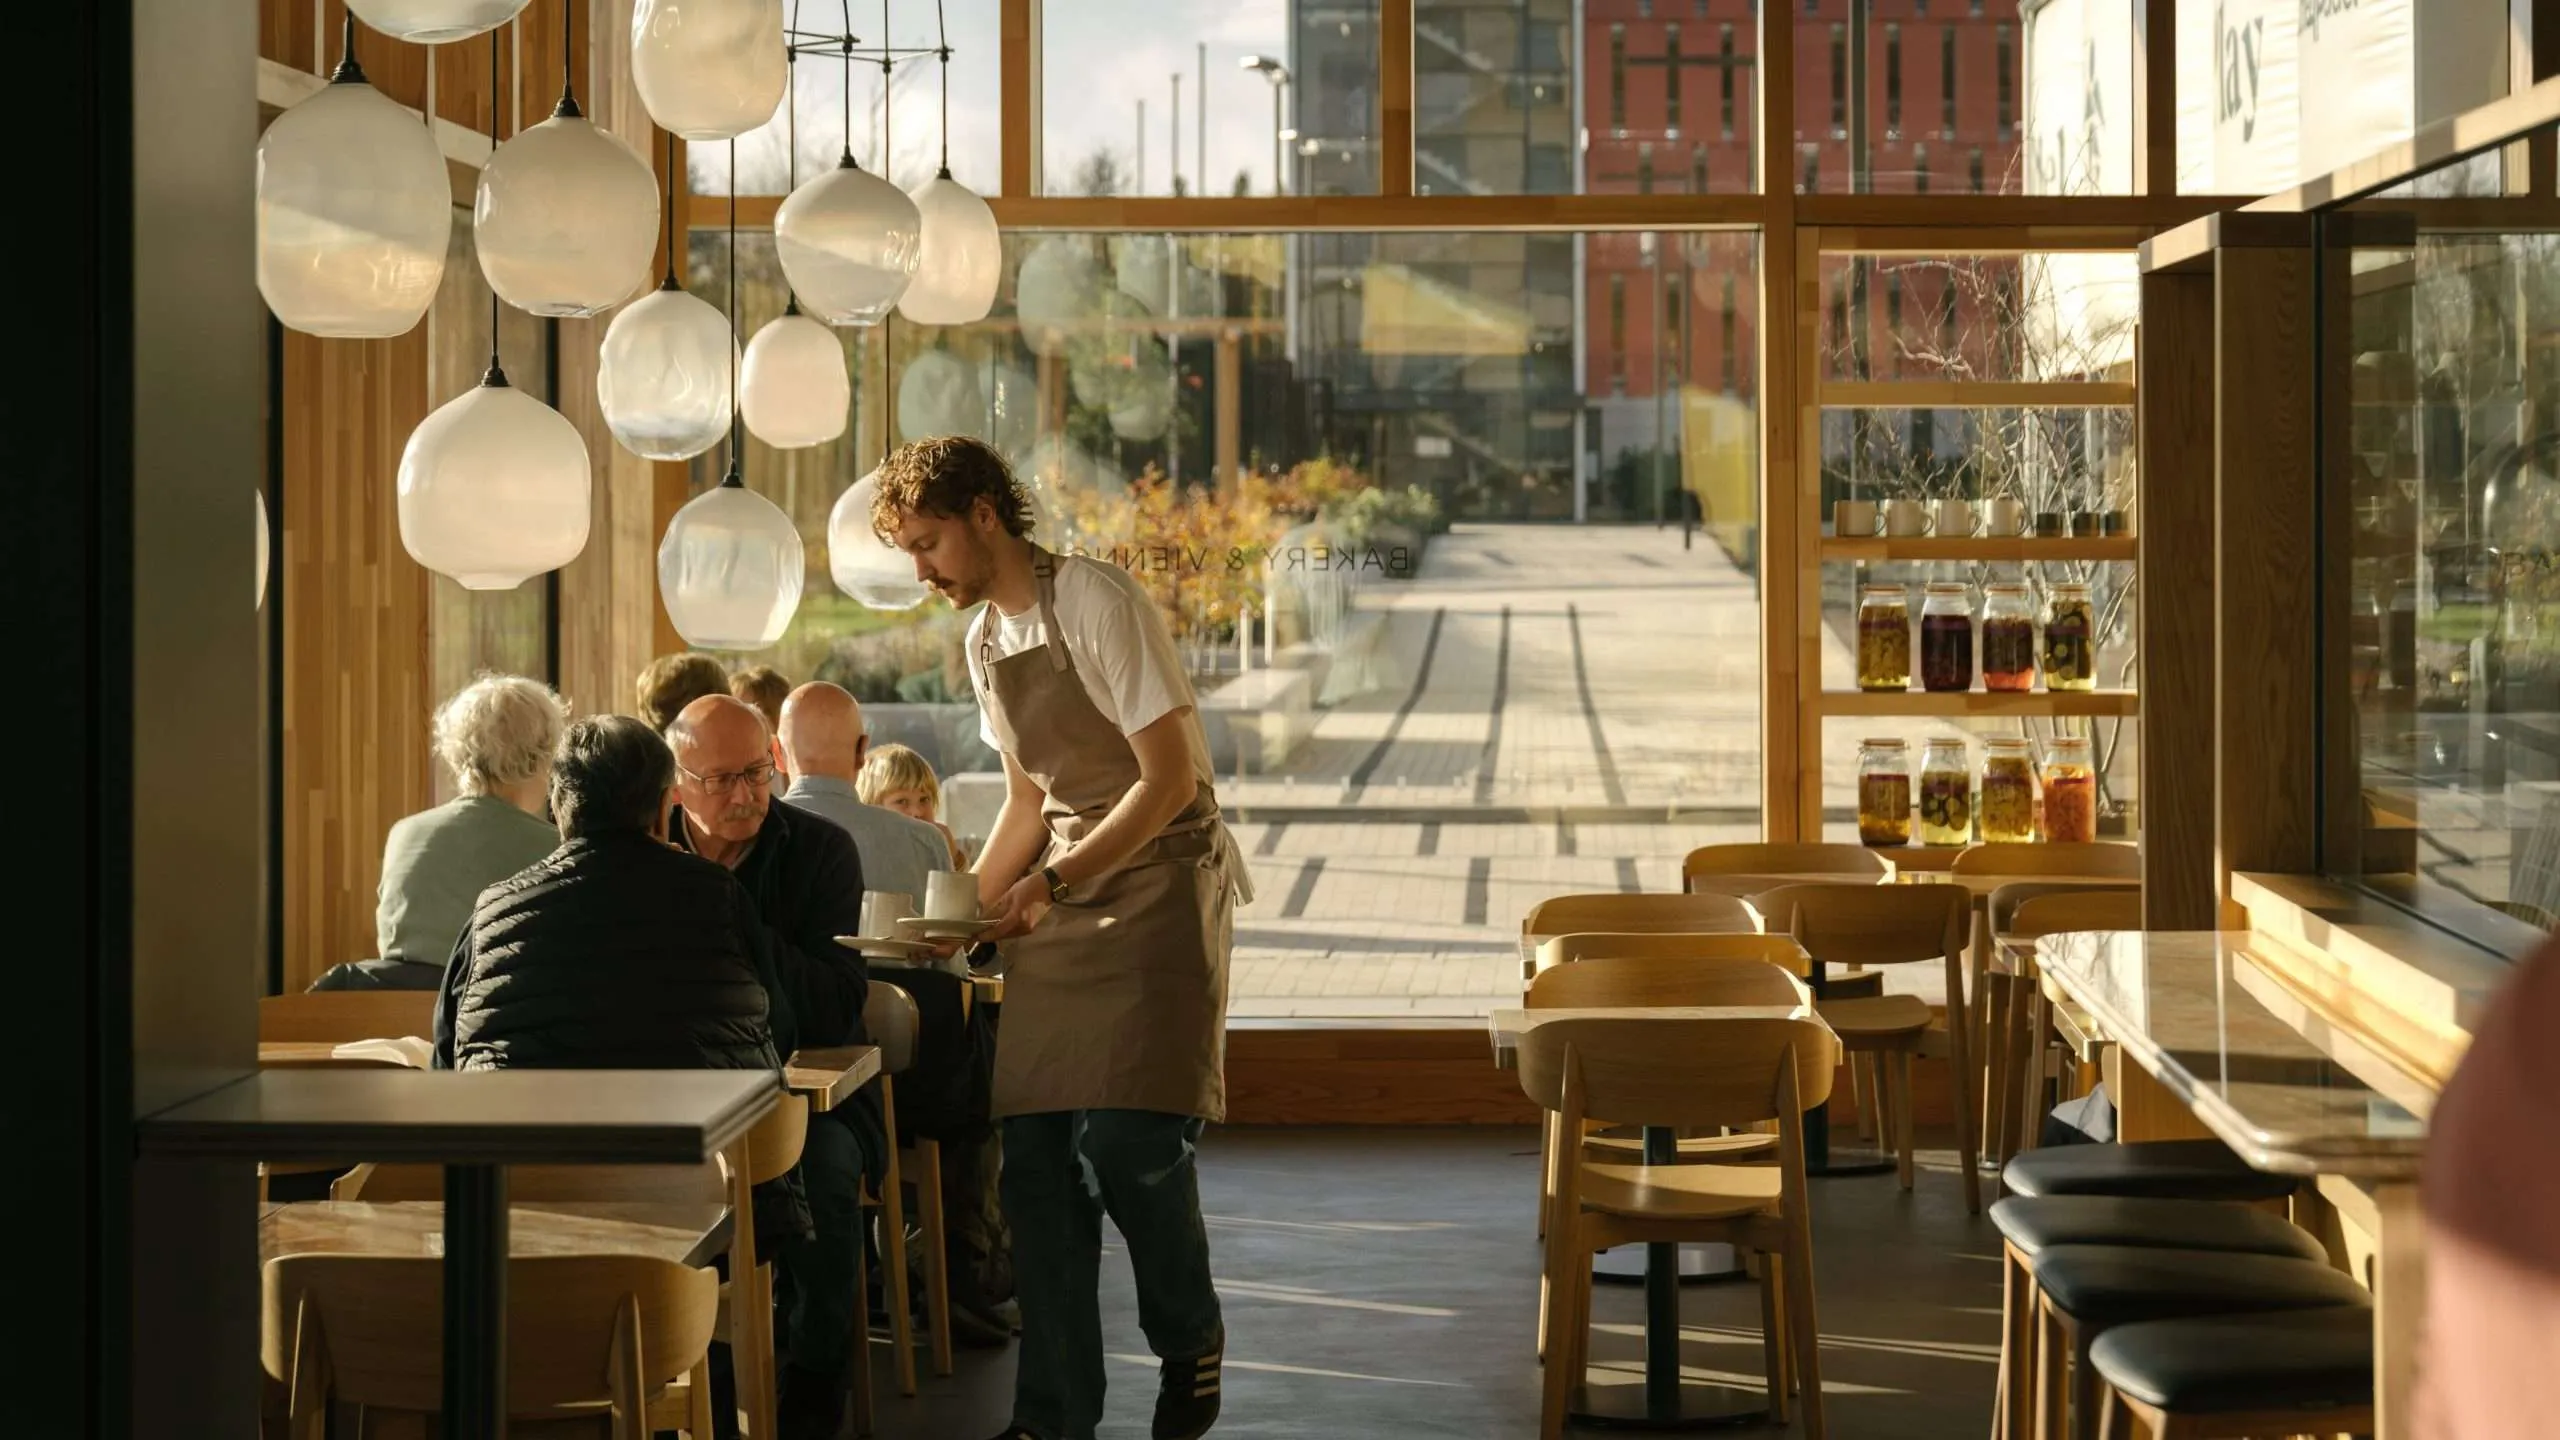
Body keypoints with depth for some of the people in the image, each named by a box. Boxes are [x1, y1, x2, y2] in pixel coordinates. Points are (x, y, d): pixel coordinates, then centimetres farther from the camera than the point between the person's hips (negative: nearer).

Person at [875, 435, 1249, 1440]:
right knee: (1037, 1150, -1)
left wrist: (1050, 884, -18)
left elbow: (1170, 779, -16)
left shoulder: (1095, 602, -13)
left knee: (1127, 1137, -18)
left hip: (1159, 880, -7)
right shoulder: (984, 641, 13)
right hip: (1058, 897, 8)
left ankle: (1190, 1337, 10)